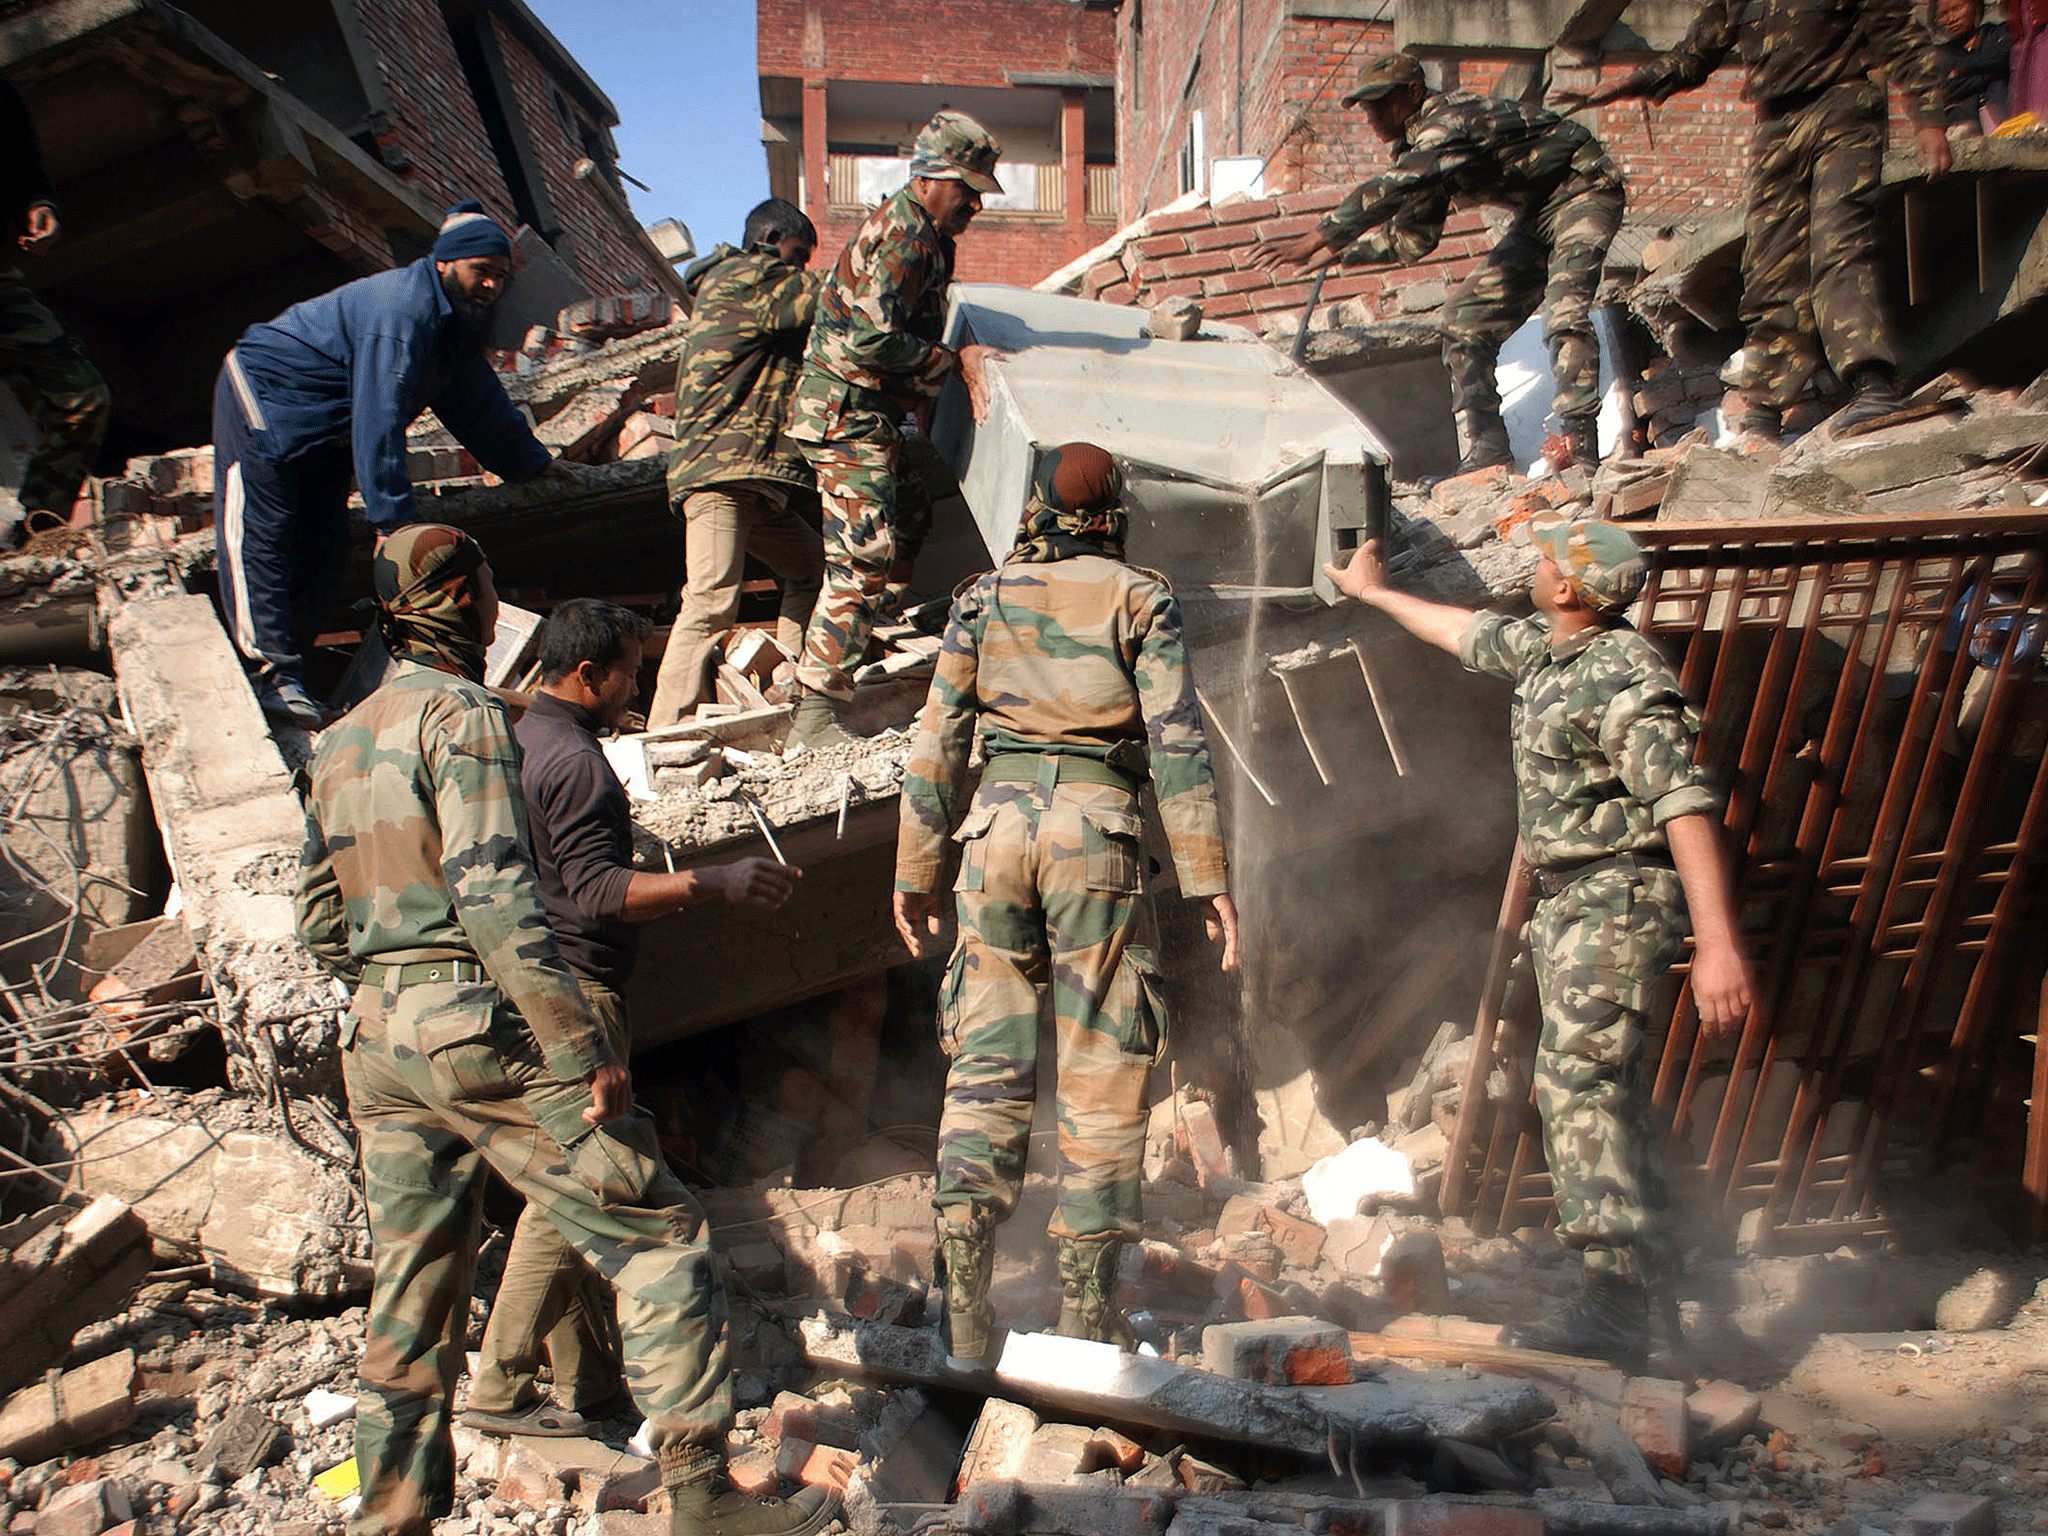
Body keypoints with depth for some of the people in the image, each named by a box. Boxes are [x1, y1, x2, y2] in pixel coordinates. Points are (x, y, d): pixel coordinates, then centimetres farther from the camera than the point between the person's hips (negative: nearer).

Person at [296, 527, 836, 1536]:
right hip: (479, 1030, -9)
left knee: (411, 1298, 15)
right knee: (657, 1236, -4)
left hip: (376, 1040, 9)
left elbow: (320, 930, 17)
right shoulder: (461, 712, -9)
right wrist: (581, 1046, -20)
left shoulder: (338, 742, 16)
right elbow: (494, 894, -20)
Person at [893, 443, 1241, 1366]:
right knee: (1102, 1068, 4)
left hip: (1000, 818, 3)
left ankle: (964, 1322, 5)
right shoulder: (1140, 599, 5)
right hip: (1097, 826, -2)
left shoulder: (984, 598, 12)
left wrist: (916, 871, 13)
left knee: (987, 1061, 7)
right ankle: (1087, 1317, 8)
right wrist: (1208, 878, -3)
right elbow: (1175, 742, -4)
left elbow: (937, 741, 8)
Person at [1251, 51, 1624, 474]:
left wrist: (1312, 242, -43)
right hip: (1537, 213, 10)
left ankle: (1579, 439, -26)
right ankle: (1486, 447, 3)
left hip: (1583, 191, -10)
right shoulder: (1422, 143, 5)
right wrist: (1339, 254, 2)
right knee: (1466, 318, 2)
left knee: (1563, 314, -29)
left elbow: (1391, 190, -41)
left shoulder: (1450, 121, -26)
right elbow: (1414, 237, 11)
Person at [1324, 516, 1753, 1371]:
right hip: (1570, 902, 10)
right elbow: (1469, 633, 30)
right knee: (1600, 1086, 16)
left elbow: (1686, 808, -27)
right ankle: (1653, 1266, 30)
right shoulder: (1543, 648, 9)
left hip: (1618, 901, -10)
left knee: (1580, 1079, -15)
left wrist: (1718, 943, -33)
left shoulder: (1624, 677, -20)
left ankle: (1616, 1309, -13)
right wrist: (1375, 593, 42)